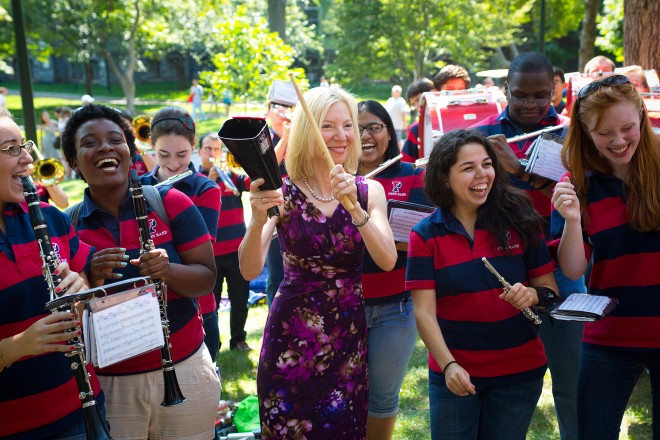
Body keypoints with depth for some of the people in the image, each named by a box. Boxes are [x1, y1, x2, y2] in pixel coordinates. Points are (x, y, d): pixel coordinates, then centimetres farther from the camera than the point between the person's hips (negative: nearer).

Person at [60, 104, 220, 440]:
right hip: (106, 382, 0)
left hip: (184, 370, 0)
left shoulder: (170, 203, -4)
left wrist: (168, 270, -24)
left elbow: (207, 280, -4)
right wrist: (92, 280, -21)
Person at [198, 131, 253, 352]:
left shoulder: (231, 174, 9)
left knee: (240, 298, 10)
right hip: (210, 252, -2)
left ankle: (238, 338, 24)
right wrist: (209, 180, -23)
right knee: (210, 301, 5)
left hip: (237, 249, 2)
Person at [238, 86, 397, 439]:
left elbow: (387, 260, -14)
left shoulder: (369, 191, 0)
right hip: (291, 334, -2)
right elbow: (249, 271, -16)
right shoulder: (282, 192, -7)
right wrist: (258, 220, -35)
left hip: (349, 333, 2)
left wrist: (354, 206, -27)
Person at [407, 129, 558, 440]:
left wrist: (533, 295, -21)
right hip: (454, 374, -1)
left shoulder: (519, 221, -4)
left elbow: (550, 289, 1)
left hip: (519, 371, 1)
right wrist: (448, 365, -21)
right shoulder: (425, 235, -6)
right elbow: (424, 312, -9)